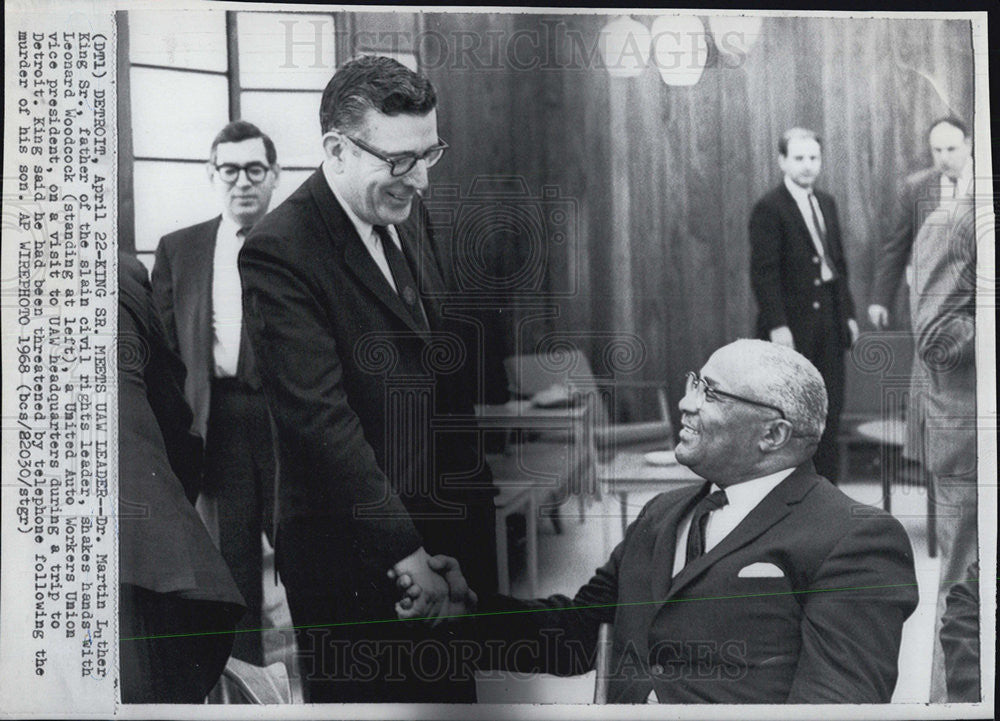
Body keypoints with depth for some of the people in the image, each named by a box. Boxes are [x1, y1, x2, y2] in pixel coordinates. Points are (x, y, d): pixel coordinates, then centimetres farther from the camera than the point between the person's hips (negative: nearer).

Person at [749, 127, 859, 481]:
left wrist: (848, 313, 14)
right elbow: (763, 272, -13)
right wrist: (777, 326, -19)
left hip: (828, 322, 7)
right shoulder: (769, 209, -8)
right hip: (792, 326, -7)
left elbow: (838, 263, 19)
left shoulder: (827, 203, 15)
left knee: (830, 410, 8)